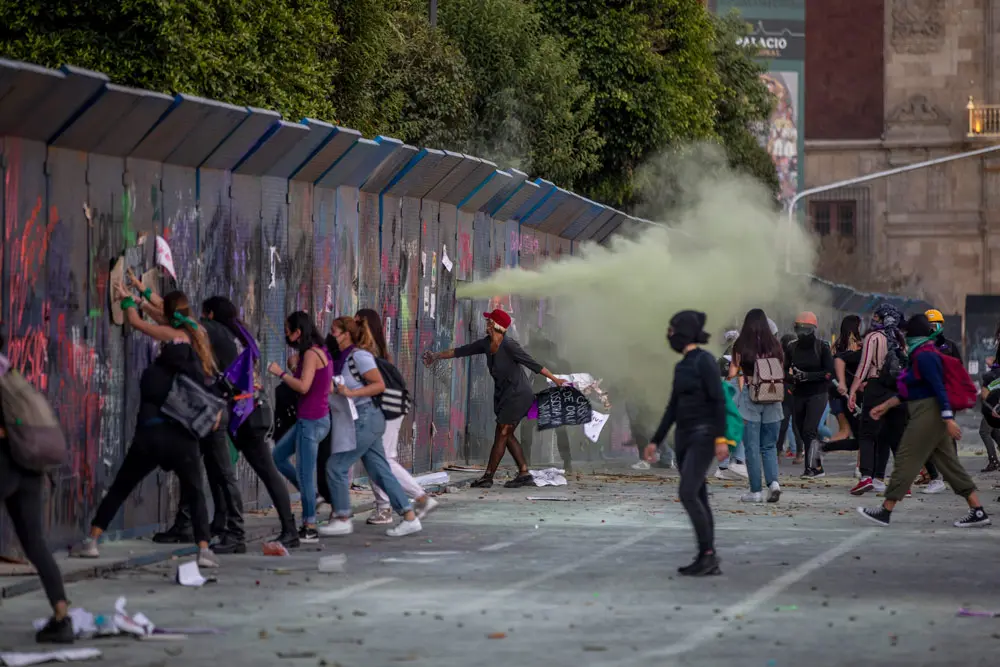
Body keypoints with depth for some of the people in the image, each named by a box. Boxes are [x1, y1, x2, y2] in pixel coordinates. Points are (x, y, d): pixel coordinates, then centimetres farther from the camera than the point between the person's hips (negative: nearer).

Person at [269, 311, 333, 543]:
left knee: (304, 473, -5)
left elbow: (303, 387, -22)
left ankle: (310, 528, -2)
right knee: (278, 456, 19)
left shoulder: (311, 354, -15)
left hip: (311, 420, -10)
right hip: (307, 418, 10)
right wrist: (295, 367, 9)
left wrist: (281, 373, -12)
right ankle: (309, 494, 22)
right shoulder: (320, 352, 14)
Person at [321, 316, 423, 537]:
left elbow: (379, 385, -18)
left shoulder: (359, 356, -12)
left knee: (336, 466, -6)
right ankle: (410, 518, 6)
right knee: (380, 472, 7)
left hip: (365, 418, -10)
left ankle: (342, 520, 2)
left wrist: (351, 392, -25)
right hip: (360, 421, 10)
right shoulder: (344, 358, 15)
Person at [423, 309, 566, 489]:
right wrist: (437, 356, 21)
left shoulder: (509, 346, -21)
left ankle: (488, 477, 1)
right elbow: (461, 351, 14)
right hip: (504, 395, 8)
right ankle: (524, 474, 12)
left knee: (502, 435, -4)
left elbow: (533, 364, -18)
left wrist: (554, 379, -15)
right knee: (507, 436, 9)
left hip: (517, 395, -8)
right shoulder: (486, 344, 3)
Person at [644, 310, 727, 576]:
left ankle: (708, 553, -10)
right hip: (684, 437, 9)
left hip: (704, 435, -9)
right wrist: (655, 442, 17)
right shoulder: (681, 367, 15)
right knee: (698, 498, 6)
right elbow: (673, 408, 19)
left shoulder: (705, 360, -12)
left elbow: (719, 399, -16)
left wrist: (721, 438, -22)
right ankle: (709, 562, 8)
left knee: (687, 494, -17)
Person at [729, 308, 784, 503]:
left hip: (749, 396, -3)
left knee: (751, 446, 2)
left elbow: (733, 373, -3)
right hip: (772, 399, 3)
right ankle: (773, 481, -9)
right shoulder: (774, 345, 3)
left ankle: (756, 491, 2)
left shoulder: (741, 345, -5)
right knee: (769, 445, 12)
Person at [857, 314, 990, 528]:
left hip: (928, 414, -10)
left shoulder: (924, 356, -15)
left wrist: (949, 419, -27)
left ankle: (885, 511, 0)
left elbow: (939, 388, -22)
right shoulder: (921, 354, 17)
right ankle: (978, 512, 6)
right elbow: (911, 392, 24)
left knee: (906, 460, -4)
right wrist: (886, 405, 27)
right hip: (929, 416, 10)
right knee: (949, 463, 8)